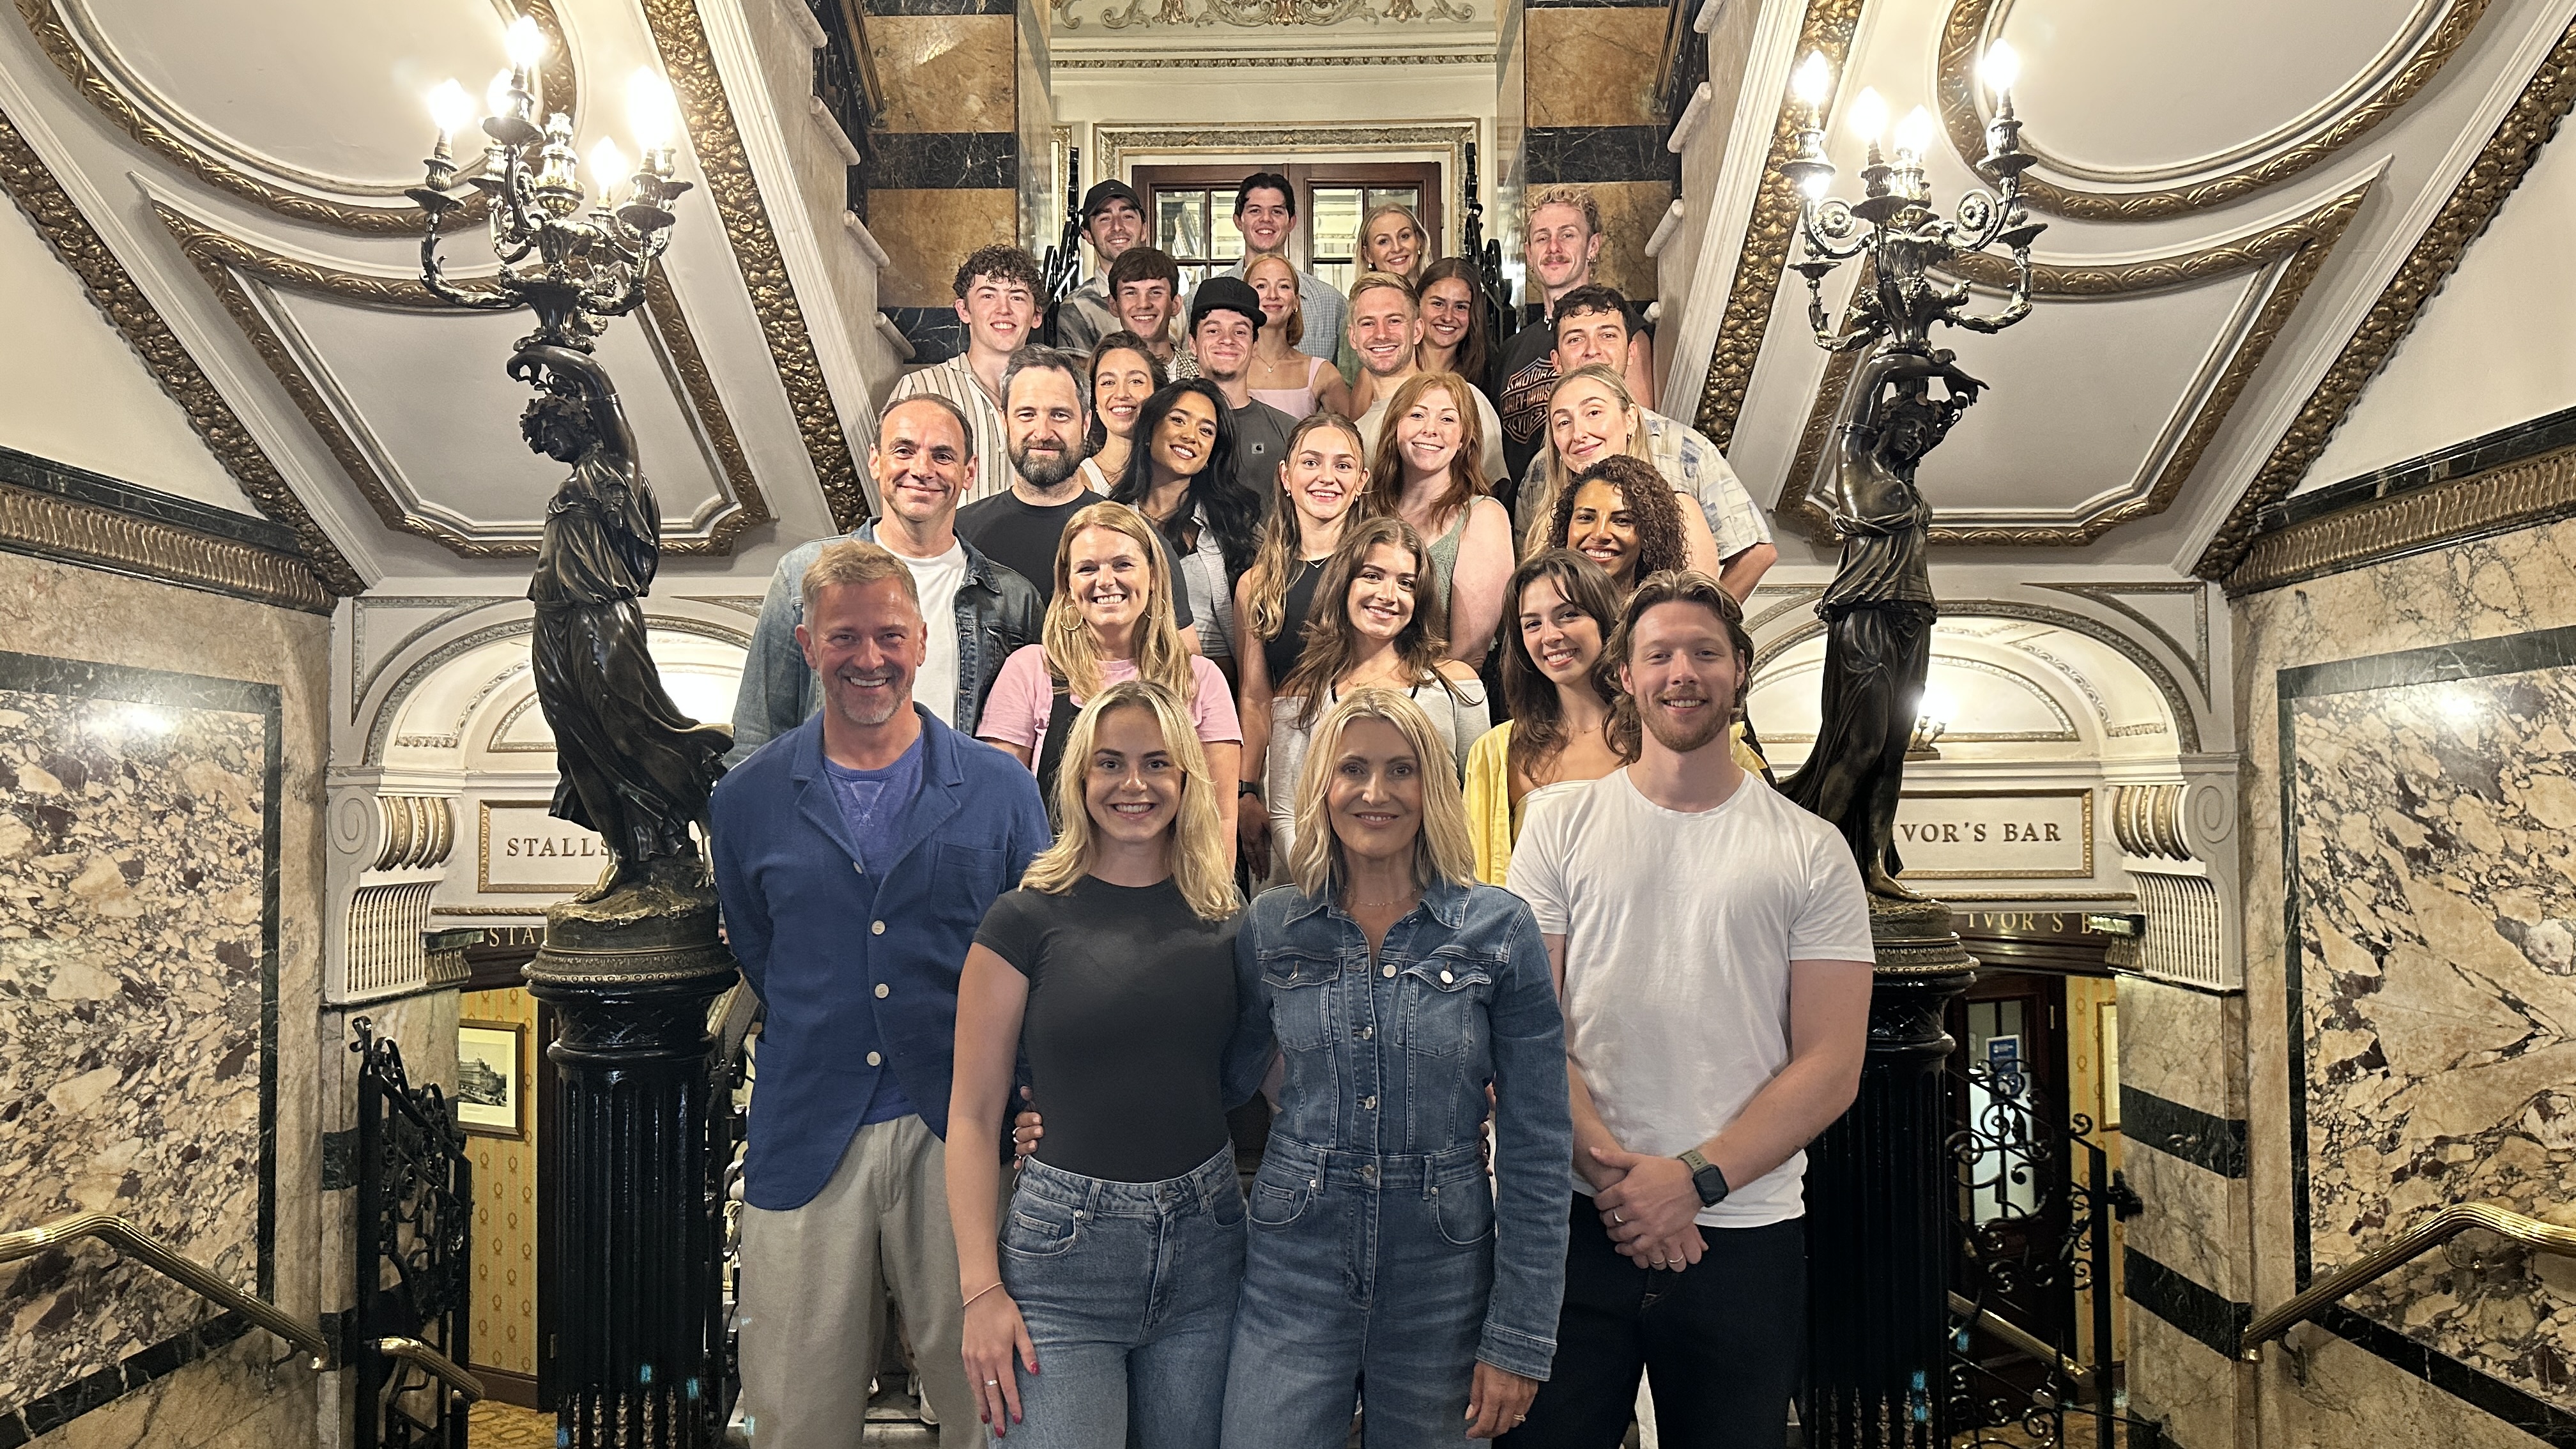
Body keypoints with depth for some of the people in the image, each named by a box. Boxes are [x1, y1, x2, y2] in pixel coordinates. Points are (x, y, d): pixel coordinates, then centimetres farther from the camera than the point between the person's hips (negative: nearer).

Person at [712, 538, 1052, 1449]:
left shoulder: (1000, 790, 1)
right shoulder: (748, 800, 4)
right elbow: (759, 963, 14)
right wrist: (820, 1051, 8)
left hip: (960, 1138, -1)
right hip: (807, 1142, 1)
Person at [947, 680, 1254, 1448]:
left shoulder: (1226, 919, 4)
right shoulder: (1027, 919, -6)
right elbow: (973, 1116, -5)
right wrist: (981, 1289, -10)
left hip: (1204, 1247, 3)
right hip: (1064, 1254, -3)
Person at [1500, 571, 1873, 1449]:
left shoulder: (1812, 852, 2)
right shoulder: (1560, 825, 3)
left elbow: (1830, 1068, -3)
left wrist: (1694, 1179, -14)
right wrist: (1615, 1173, -14)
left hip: (1746, 1236, 0)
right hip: (1575, 1219, 0)